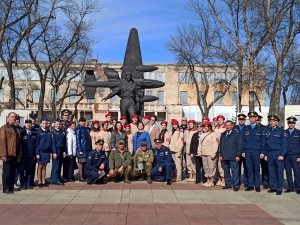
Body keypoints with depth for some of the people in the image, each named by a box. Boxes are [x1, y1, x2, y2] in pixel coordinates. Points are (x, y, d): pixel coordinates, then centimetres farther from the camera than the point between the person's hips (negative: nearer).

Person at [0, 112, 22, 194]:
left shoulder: (16, 129, 18)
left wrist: (19, 155, 10)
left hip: (15, 155, 7)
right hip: (8, 155, -7)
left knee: (13, 171, 11)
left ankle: (11, 187, 19)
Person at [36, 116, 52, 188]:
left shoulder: (49, 132, 6)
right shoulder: (39, 132, -6)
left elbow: (51, 143, 10)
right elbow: (37, 143, -7)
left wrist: (51, 152, 6)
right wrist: (37, 153, -11)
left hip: (47, 151, 4)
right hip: (41, 151, -4)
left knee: (44, 167, 10)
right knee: (40, 167, 4)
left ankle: (43, 181, 16)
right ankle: (39, 182, 10)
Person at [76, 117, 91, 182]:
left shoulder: (86, 129, 15)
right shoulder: (79, 129, -6)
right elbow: (78, 140, -10)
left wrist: (90, 148, 12)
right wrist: (80, 150, -15)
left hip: (87, 148, 7)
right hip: (82, 149, -7)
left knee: (85, 162, 8)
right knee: (81, 162, -3)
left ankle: (84, 176, 13)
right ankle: (81, 177, 1)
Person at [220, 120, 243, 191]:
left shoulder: (236, 133, -1)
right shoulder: (223, 134, 16)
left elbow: (240, 145, -5)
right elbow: (221, 145, 19)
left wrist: (238, 155, -11)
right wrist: (221, 155, 12)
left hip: (233, 157, -5)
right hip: (225, 156, 6)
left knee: (235, 171, -6)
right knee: (226, 171, 9)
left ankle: (236, 185, -1)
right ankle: (228, 184, 18)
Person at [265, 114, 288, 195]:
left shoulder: (281, 131, 3)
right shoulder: (266, 131, 11)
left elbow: (284, 144, -2)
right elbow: (264, 143, 11)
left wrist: (282, 155, -10)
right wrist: (265, 154, 5)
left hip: (278, 154, -3)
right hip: (269, 154, 3)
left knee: (279, 172, -1)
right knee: (272, 171, 7)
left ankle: (279, 188, 6)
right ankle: (274, 187, 15)